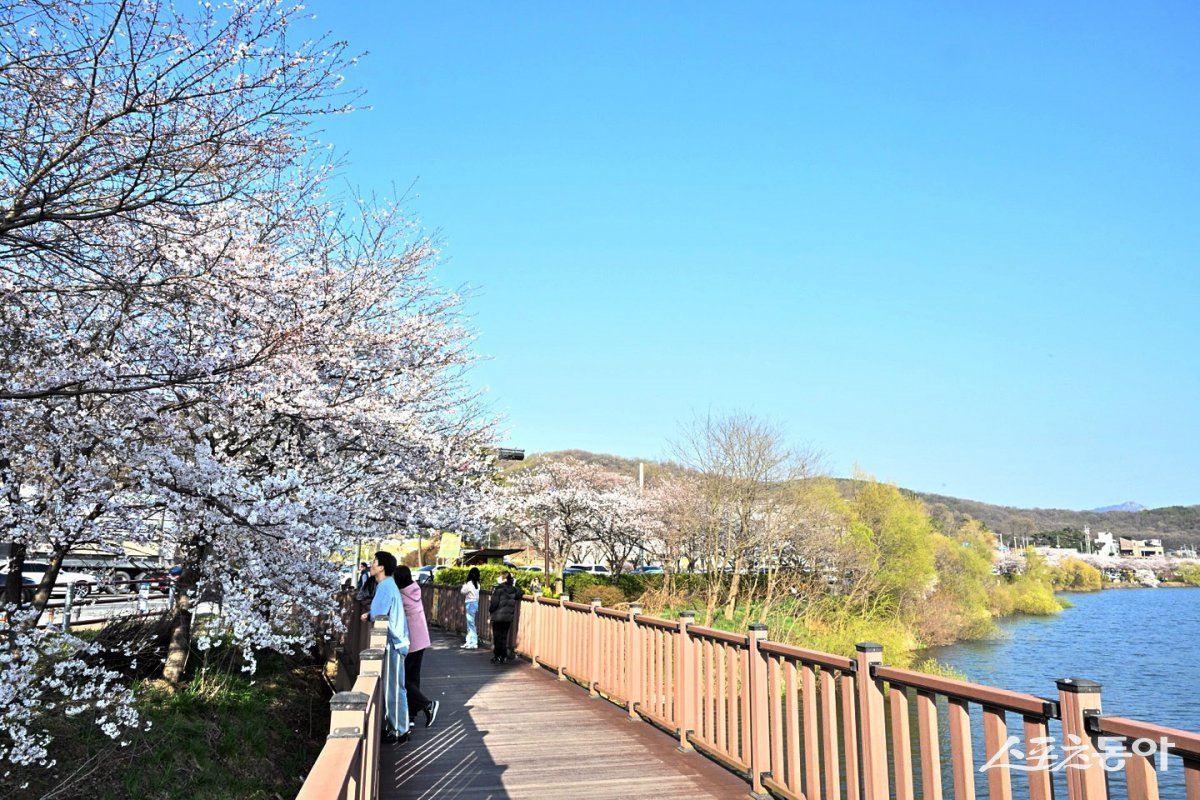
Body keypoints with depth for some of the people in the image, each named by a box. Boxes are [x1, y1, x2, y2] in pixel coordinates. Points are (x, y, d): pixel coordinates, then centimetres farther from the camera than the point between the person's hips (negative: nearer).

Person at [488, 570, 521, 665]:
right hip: (508, 617, 5)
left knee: (497, 637, 5)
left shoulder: (498, 589, -15)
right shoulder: (513, 590, 1)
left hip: (498, 617, -5)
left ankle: (497, 657, 10)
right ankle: (504, 657, 16)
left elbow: (494, 604, -16)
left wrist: (490, 608, 3)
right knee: (504, 637, 13)